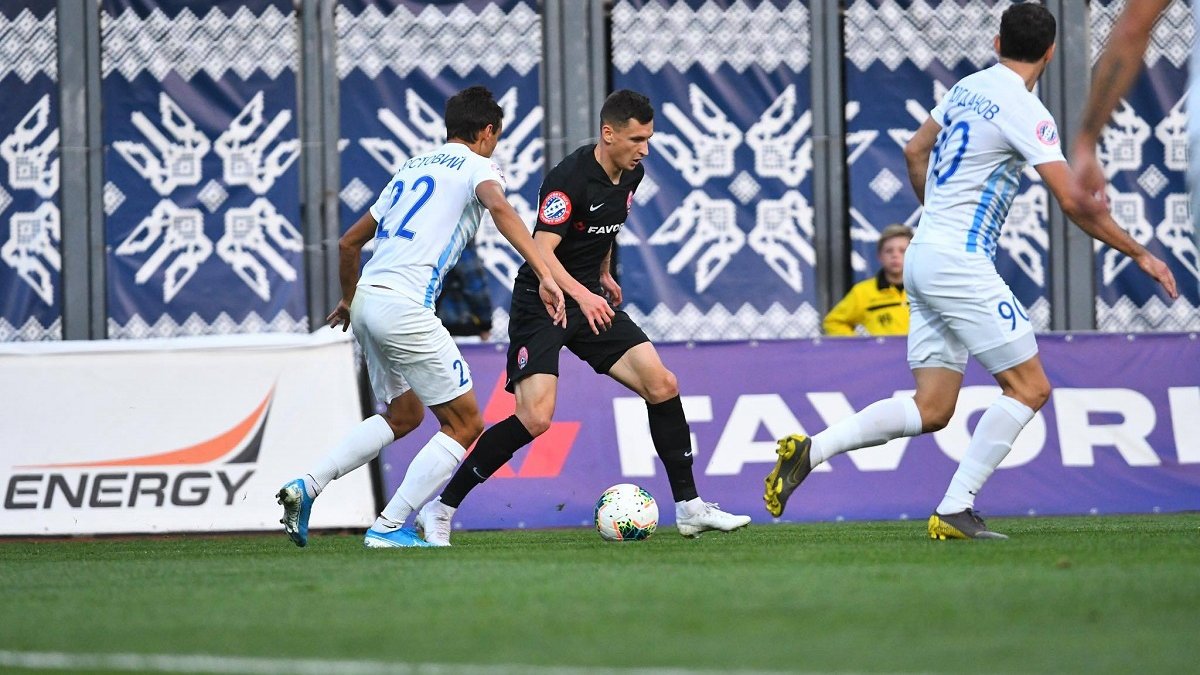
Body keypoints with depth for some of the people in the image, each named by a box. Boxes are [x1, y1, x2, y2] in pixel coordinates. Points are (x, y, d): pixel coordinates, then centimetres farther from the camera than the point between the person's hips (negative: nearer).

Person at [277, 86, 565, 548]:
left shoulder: (412, 168, 24)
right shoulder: (476, 167, 3)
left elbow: (349, 243, 28)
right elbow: (498, 206, -22)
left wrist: (349, 300, 44)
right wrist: (545, 276, -28)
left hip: (367, 301, 8)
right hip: (404, 308, -8)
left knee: (404, 414, 26)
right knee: (465, 424, 2)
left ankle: (307, 486, 13)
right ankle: (388, 528, -3)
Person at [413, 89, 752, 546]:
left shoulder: (631, 174, 3)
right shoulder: (570, 179, -22)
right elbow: (541, 250, -30)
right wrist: (582, 295, -42)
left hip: (592, 299, 8)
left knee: (662, 386, -4)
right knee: (535, 418, -20)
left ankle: (689, 508, 6)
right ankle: (440, 509, -9)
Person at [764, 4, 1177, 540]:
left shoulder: (968, 88, 12)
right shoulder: (1025, 111, -12)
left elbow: (914, 152, 25)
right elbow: (1074, 202, -16)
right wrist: (1139, 254, -6)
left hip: (924, 255, 9)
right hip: (959, 264, -9)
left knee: (931, 410, 7)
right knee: (1030, 388, -4)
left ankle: (808, 449, -2)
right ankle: (954, 511, -9)